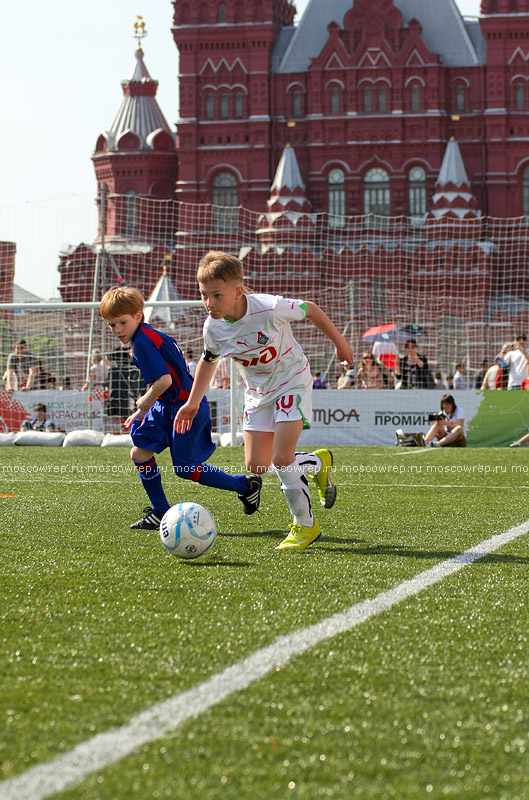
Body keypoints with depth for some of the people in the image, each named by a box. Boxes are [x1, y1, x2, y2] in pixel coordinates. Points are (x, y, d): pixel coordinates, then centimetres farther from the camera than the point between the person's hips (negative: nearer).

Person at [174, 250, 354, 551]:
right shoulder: (213, 327, -14)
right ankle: (317, 463, 25)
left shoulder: (270, 309, -31)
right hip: (258, 391, 6)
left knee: (281, 458, -17)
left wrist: (340, 343, -1)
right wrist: (193, 402, 11)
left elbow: (310, 309, -13)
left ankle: (305, 525, 2)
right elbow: (208, 360, 8)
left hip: (292, 382, -6)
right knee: (257, 465, -1)